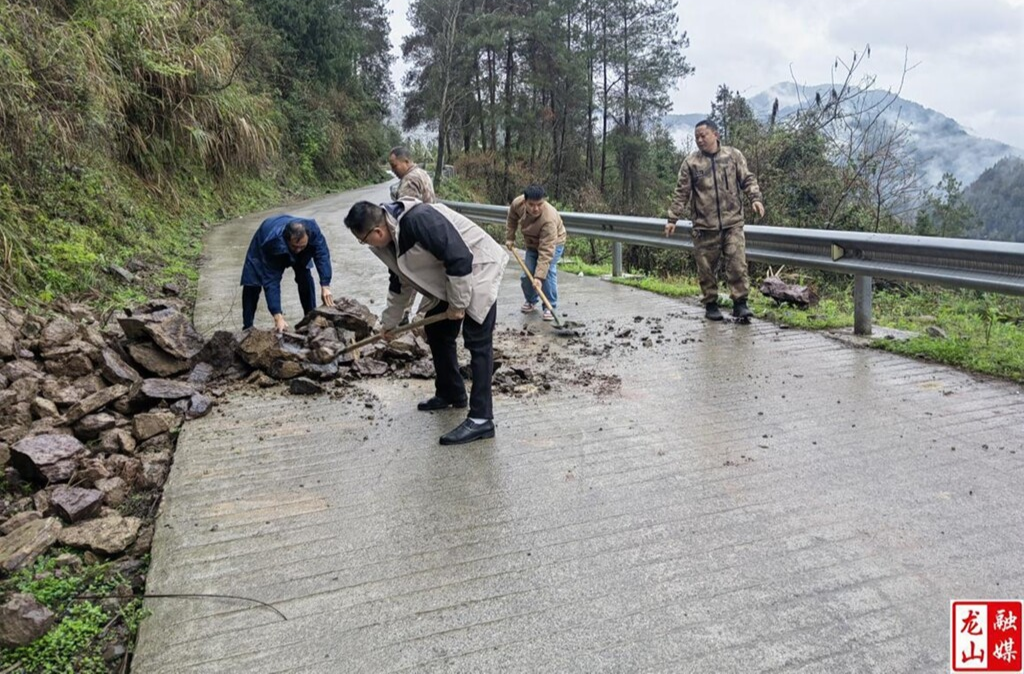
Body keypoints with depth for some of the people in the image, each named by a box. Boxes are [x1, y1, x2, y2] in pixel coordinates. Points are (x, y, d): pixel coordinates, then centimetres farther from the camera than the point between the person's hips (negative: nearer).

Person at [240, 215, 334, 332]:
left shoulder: (312, 229, -43)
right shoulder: (273, 244, -46)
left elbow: (322, 255, -35)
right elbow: (271, 282, -44)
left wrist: (325, 286, -46)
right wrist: (277, 316, -50)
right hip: (263, 242, -3)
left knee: (305, 277, -7)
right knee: (252, 285, -12)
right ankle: (247, 328, -3)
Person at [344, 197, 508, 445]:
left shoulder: (419, 220, -32)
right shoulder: (389, 240, 0)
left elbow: (460, 259, -31)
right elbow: (400, 282, 16)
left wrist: (457, 304, -22)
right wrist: (390, 320, 23)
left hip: (477, 272, -10)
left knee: (477, 343, -13)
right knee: (436, 331, 15)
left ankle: (481, 419, -13)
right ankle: (450, 393, 31)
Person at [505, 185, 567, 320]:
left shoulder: (549, 219, -43)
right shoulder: (517, 203, -28)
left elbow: (546, 252, -45)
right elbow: (512, 219, 0)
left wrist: (539, 276, -48)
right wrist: (510, 237, 0)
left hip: (553, 243, -5)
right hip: (532, 244, 5)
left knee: (548, 273, -22)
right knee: (527, 273, -1)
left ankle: (550, 306, -9)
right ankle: (531, 301, 23)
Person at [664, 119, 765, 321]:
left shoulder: (734, 155, 5)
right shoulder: (691, 162, 3)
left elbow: (748, 179, 7)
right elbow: (681, 193, 4)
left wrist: (755, 198, -10)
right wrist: (672, 219, 1)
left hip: (732, 223, 0)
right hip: (704, 226, 0)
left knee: (737, 264, -6)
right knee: (706, 268, 6)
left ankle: (740, 303, 3)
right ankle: (711, 305, 20)